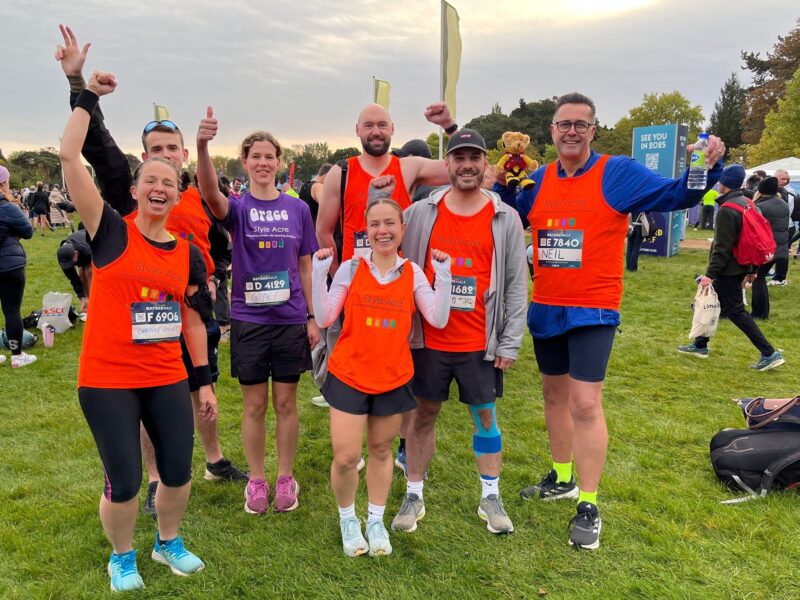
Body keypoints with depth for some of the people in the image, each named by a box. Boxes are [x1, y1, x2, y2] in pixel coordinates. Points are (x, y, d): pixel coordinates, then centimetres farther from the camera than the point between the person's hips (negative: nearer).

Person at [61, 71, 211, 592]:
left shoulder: (188, 253, 3)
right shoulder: (111, 232, -6)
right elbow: (70, 157, -15)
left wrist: (206, 381, 9)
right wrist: (89, 96, -11)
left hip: (168, 380, 4)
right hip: (107, 381, -3)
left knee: (179, 473, 10)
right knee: (124, 481, 4)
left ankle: (169, 542, 40)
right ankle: (123, 557, 34)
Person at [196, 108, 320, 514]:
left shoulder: (298, 209, 3)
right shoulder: (237, 207, -3)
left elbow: (306, 267, 6)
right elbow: (210, 194, -27)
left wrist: (313, 317, 4)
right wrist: (202, 145, -44)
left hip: (291, 319, 1)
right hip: (248, 320, -1)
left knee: (285, 403, 10)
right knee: (254, 405, 9)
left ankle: (285, 477, 26)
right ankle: (256, 480, 25)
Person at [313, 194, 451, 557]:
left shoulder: (413, 273, 0)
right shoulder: (350, 269, -4)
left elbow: (438, 319, -10)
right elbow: (324, 319, -9)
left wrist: (443, 273, -15)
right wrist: (319, 271, -15)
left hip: (394, 378, 2)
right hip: (349, 376, -1)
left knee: (381, 450, 16)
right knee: (346, 458, -3)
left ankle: (376, 521, 35)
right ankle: (347, 519, 25)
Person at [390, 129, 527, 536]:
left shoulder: (506, 219, -1)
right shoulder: (420, 213, 0)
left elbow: (516, 285, 0)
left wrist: (510, 343, -3)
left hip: (481, 343, 0)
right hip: (427, 339, 1)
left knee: (485, 415, 11)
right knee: (423, 413, 10)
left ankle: (490, 498, 28)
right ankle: (413, 496, 26)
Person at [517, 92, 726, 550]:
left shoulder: (618, 173, -6)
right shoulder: (538, 181, 6)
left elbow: (675, 195, -9)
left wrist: (707, 166, -28)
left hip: (593, 312, -5)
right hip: (545, 309, 5)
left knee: (584, 402, -10)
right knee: (555, 393, 17)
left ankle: (588, 506, 6)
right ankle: (562, 478, 36)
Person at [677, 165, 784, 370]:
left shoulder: (727, 210, -20)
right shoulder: (746, 203, 9)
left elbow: (722, 247, -23)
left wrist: (710, 273, -21)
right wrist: (750, 268, 20)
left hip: (728, 270, -10)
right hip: (741, 266, 10)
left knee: (735, 311, -4)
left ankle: (769, 354, -2)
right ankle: (700, 345, 27)